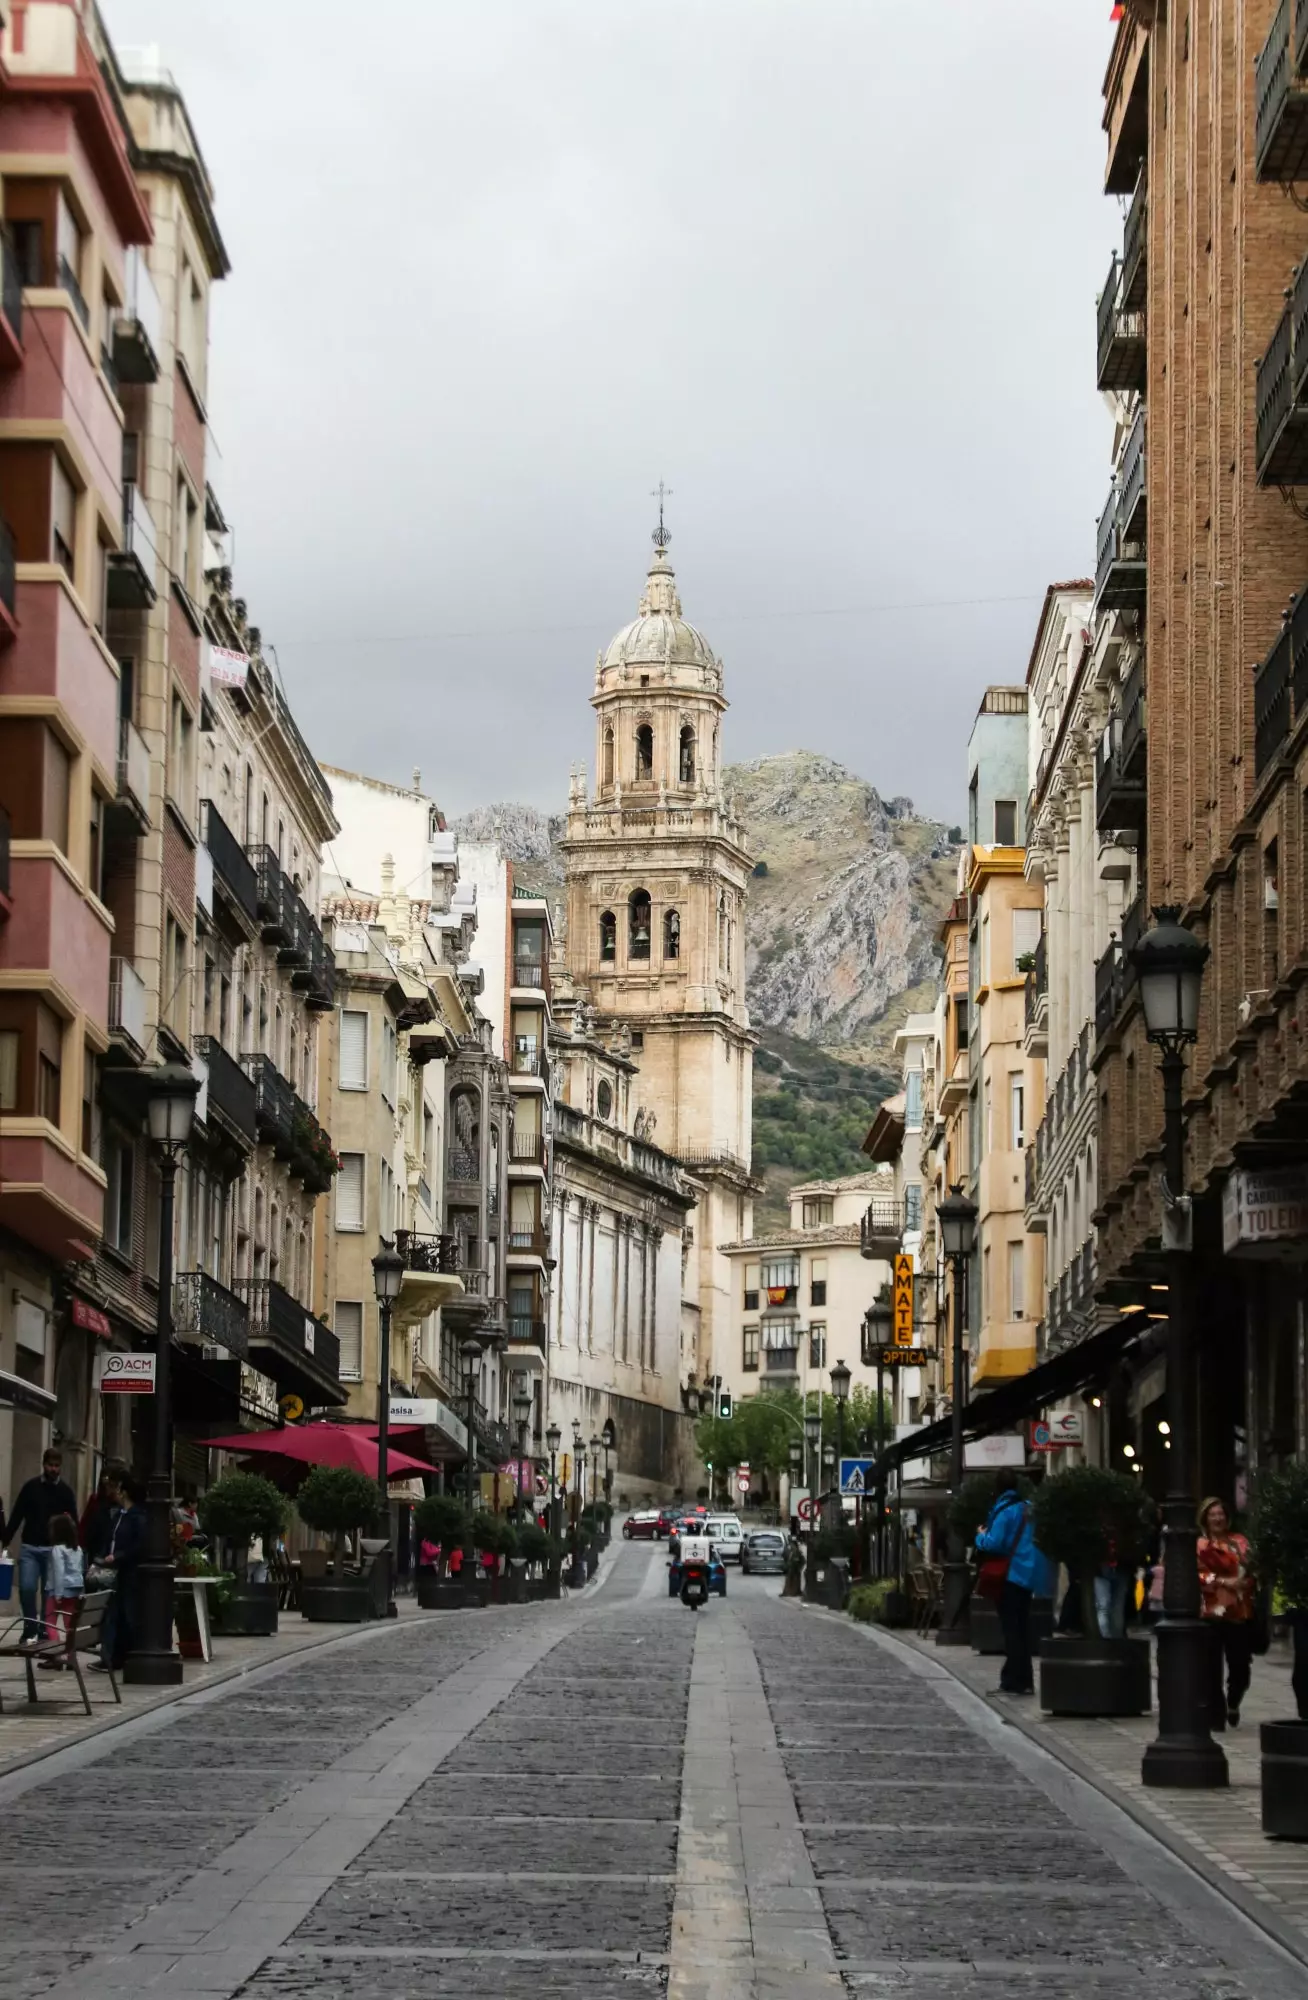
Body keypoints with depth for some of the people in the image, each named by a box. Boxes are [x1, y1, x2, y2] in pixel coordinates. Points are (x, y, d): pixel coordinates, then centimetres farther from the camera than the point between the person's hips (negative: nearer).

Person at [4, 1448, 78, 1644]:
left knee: (49, 1592, 0)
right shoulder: (31, 1487, 5)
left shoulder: (65, 1492, 5)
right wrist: (5, 1541, -3)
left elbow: (74, 1523, 5)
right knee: (26, 1588, -10)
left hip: (54, 1549, 0)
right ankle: (30, 1629, 4)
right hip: (29, 1548, 0)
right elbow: (16, 1516, 5)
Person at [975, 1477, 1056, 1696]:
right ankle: (1024, 1680, 15)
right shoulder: (1027, 1509, 10)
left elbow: (993, 1544, -20)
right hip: (1028, 1574, 8)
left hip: (1012, 1574, -8)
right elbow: (1035, 1538, 19)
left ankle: (1013, 1681, -6)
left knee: (1011, 1627, -4)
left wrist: (981, 1536, 1)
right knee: (1021, 1628, 12)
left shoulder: (1004, 1511, -14)